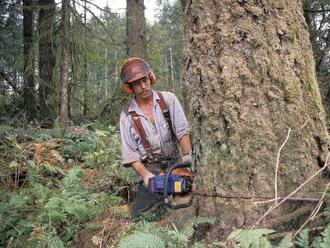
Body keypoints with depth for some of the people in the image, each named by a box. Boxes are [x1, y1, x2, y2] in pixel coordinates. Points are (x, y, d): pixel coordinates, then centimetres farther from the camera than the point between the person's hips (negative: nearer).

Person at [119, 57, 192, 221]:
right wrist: (144, 174, -17)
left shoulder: (168, 100, 0)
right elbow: (129, 152, -2)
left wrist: (187, 155, -23)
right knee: (139, 218, -5)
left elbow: (182, 131, -6)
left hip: (176, 164, 0)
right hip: (149, 170, 0)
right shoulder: (127, 115, 0)